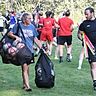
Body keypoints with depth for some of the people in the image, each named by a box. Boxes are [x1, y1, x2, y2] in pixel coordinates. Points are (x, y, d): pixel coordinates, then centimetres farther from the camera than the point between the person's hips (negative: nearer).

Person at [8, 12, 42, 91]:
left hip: (30, 49, 4)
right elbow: (9, 34, 1)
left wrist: (41, 48, 5)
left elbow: (35, 39, 10)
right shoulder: (18, 26, -3)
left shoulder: (32, 27, 6)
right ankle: (27, 86, -10)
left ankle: (24, 84, 25)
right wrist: (16, 37, -16)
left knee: (27, 67, 11)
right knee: (24, 67, -10)